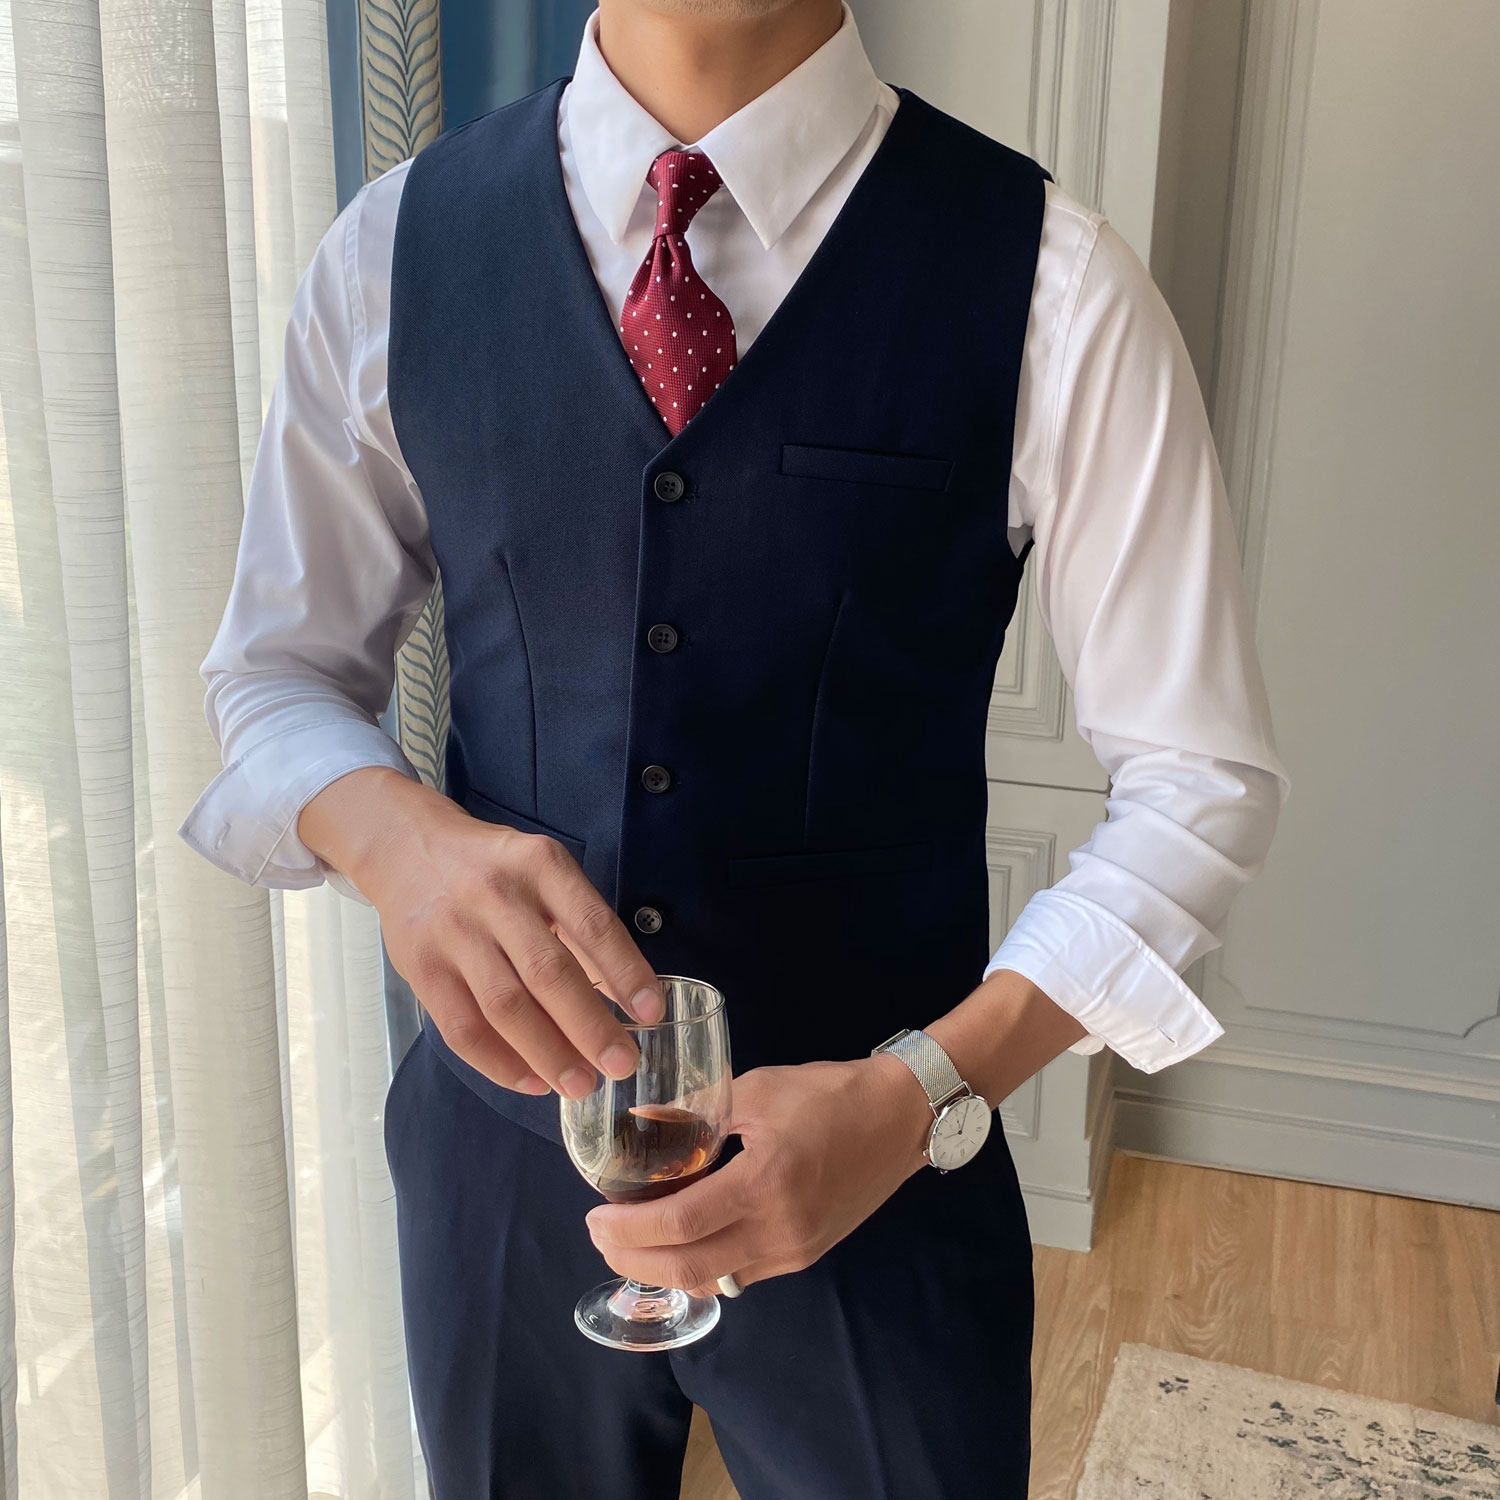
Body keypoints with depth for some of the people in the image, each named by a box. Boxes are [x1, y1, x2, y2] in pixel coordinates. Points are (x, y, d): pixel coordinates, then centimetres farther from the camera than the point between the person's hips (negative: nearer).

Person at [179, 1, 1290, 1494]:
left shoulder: (1047, 282, -12)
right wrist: (391, 834, -18)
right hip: (501, 1133, 3)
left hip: (887, 1162, -2)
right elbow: (276, 671, 5)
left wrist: (923, 1091, -22)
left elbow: (1200, 781, -8)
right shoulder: (396, 249, -4)